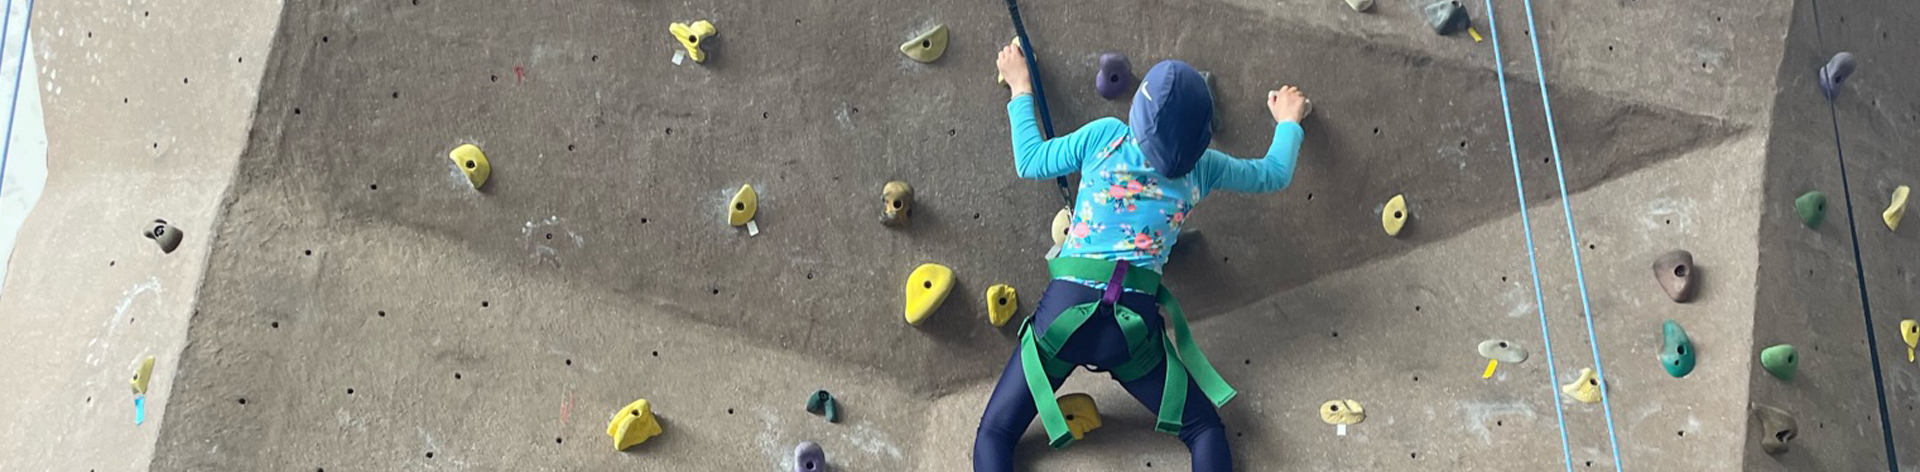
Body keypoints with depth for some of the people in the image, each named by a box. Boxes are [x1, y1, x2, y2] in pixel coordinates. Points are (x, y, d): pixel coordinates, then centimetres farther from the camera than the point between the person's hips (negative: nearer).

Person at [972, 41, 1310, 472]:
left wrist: (1020, 89, 23)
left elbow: (1029, 162, 10)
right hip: (1134, 325, 1)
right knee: (1206, 431, 17)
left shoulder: (1105, 137, -4)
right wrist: (1289, 121, 39)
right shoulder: (1202, 168, 3)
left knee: (994, 436, 7)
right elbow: (1275, 174, 20)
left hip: (1066, 309, -1)